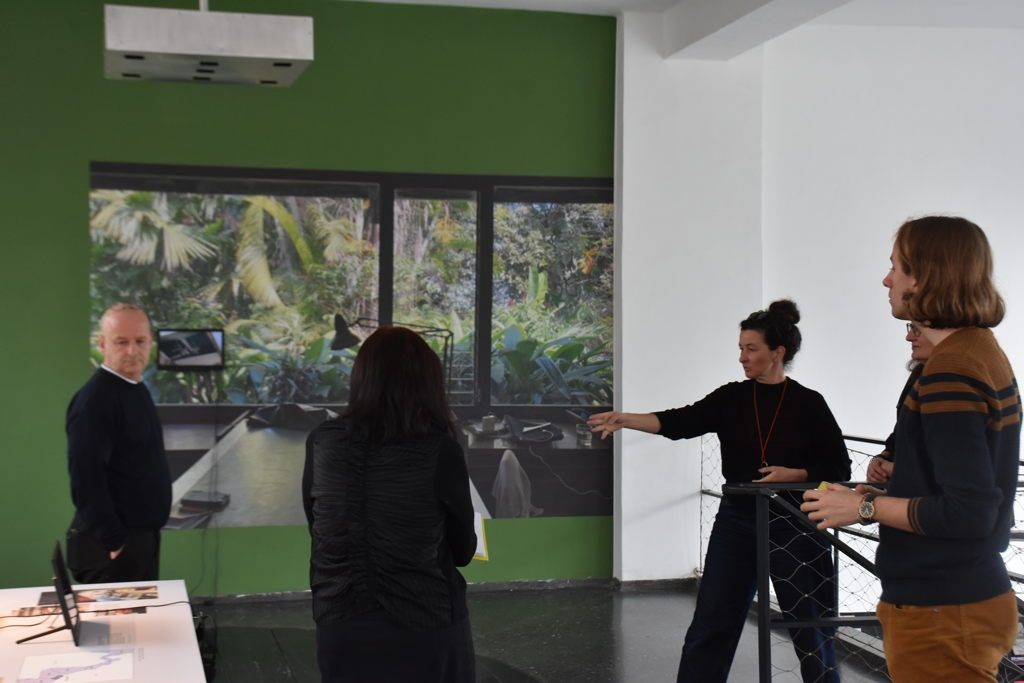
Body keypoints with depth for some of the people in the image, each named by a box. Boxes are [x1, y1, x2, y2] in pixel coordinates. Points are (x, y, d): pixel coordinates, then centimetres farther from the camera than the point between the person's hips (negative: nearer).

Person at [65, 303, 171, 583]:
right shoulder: (95, 399, -18)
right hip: (114, 543, -9)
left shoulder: (136, 389, 11)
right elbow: (86, 476, -24)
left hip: (143, 535, 9)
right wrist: (113, 540, -22)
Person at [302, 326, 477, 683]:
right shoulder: (439, 450, -15)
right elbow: (463, 550, -3)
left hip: (340, 627, 3)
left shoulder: (322, 442, -6)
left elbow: (319, 529, 8)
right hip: (425, 628, -3)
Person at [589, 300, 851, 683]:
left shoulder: (808, 404, -5)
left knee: (812, 626, 8)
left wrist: (793, 474, -17)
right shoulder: (731, 399, 1)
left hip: (793, 525, -2)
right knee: (710, 625, 3)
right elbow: (680, 422, -12)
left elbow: (839, 468, -2)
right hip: (738, 521, 3)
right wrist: (624, 419, -26)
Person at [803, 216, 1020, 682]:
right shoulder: (983, 350, 10)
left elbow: (966, 513, -25)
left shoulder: (950, 371, -21)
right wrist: (884, 492, 12)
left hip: (940, 613, -10)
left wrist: (866, 508, -15)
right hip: (974, 596, 10)